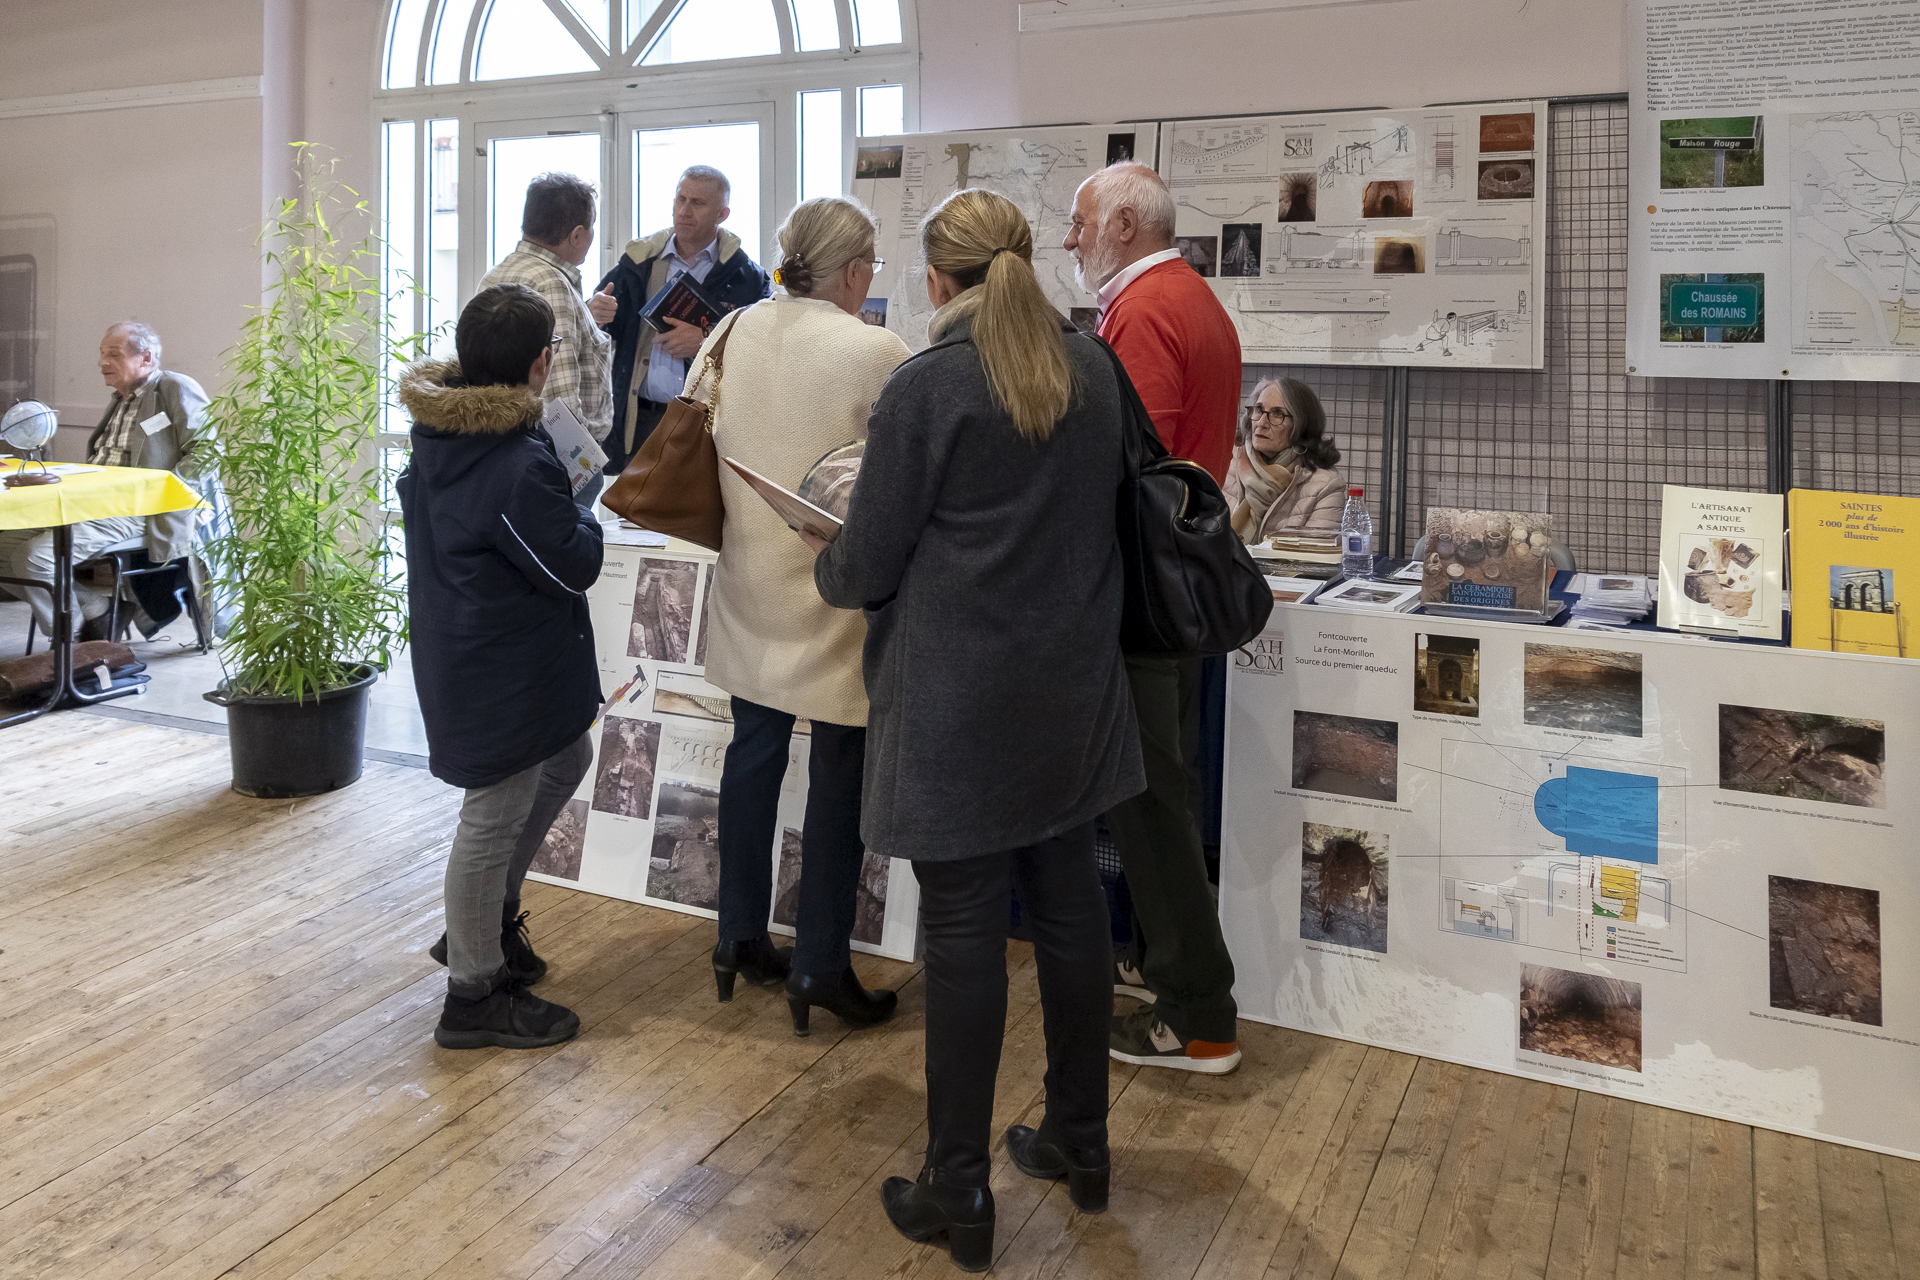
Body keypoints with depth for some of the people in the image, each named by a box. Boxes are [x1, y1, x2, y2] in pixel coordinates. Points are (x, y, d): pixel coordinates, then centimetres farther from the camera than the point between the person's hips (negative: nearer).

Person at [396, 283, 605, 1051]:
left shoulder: (436, 433, 1)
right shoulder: (519, 466, -28)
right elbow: (576, 566, -20)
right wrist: (583, 517, 1)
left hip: (460, 653, 10)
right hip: (503, 670, -10)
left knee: (564, 763, 27)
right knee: (495, 820, 4)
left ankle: (486, 923, 37)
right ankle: (474, 995, 22)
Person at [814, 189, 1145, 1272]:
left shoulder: (927, 387, -13)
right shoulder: (1093, 369, 4)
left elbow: (869, 562, -9)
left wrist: (829, 572, 12)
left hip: (961, 703, -6)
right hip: (1073, 692, 6)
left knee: (964, 929, 3)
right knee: (1070, 901, 15)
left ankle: (959, 1193, 16)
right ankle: (1080, 1143, 31)